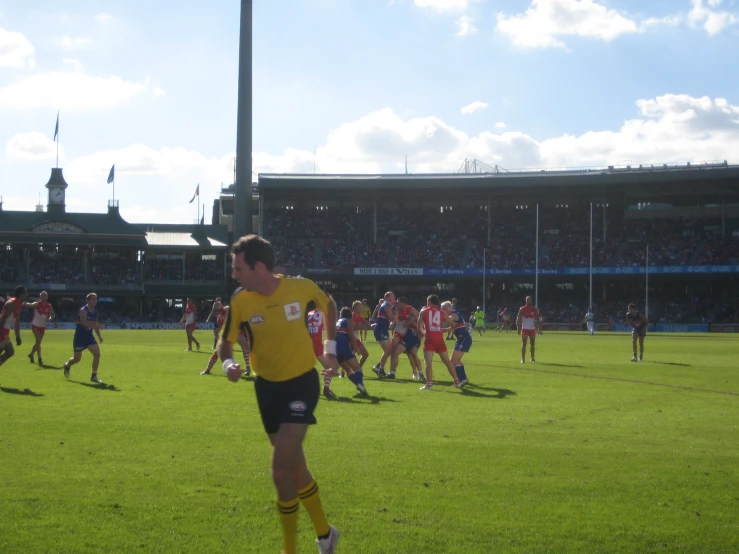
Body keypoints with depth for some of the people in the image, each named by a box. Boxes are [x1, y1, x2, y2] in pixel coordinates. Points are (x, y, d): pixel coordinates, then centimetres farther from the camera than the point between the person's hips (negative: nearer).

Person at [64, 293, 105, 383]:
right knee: (77, 359, 5)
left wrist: (99, 336, 9)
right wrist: (97, 325, -42)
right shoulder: (83, 310, -18)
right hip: (80, 337, -6)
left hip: (89, 336, 6)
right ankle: (67, 366, 41)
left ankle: (94, 376, -3)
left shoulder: (95, 312, 6)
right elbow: (84, 322, -34)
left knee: (97, 354, -13)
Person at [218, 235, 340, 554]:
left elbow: (329, 305, 6)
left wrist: (330, 347, 2)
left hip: (302, 382, -4)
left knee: (282, 470, -15)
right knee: (294, 468, 14)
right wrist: (227, 364, -22)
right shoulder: (240, 302, -13)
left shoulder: (301, 288, -17)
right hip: (267, 387, 4)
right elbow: (225, 342, 0)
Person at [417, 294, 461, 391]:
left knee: (428, 363, -7)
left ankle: (429, 384, -20)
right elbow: (453, 325, 15)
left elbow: (419, 327, 3)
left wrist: (422, 333, 24)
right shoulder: (442, 313, 13)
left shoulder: (423, 311, 7)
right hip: (440, 340, 3)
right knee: (447, 362, 15)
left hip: (430, 340, -3)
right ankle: (457, 381, 22)